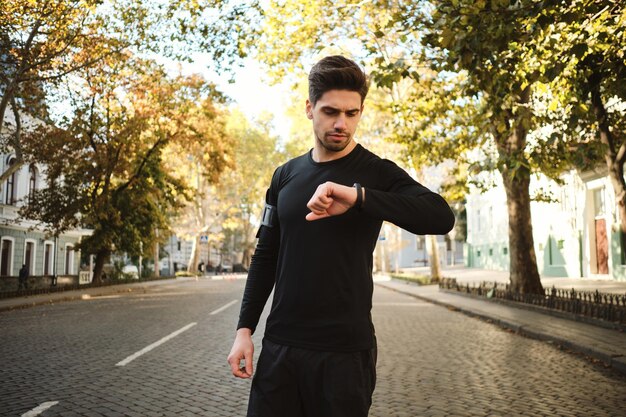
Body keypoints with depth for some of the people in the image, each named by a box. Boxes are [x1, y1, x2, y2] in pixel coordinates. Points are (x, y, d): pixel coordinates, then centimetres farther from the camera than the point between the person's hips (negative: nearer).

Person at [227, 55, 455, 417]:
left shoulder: (377, 173, -5)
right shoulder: (285, 176, 8)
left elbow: (441, 218, -22)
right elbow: (266, 257, 12)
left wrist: (357, 195, -33)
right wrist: (245, 327, 5)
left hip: (346, 349, -3)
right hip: (279, 344, 4)